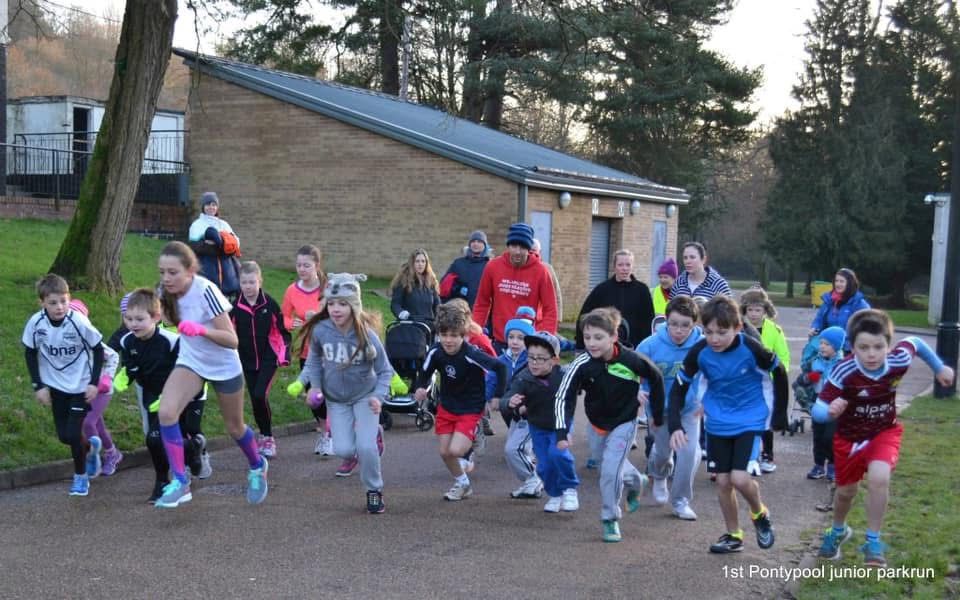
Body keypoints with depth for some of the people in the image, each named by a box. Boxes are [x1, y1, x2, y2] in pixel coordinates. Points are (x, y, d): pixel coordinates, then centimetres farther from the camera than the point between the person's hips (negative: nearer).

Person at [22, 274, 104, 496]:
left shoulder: (79, 322, -25)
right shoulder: (35, 323, -17)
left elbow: (98, 350, -11)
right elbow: (30, 353, 0)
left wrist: (94, 383, -12)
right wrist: (38, 386, -3)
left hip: (81, 386, -3)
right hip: (56, 386, 3)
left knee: (73, 433, -8)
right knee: (63, 435, 7)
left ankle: (81, 476, 16)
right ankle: (90, 447, 40)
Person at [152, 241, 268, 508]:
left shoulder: (205, 291, -30)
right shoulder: (167, 291, -14)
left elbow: (232, 340, -31)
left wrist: (202, 330, -44)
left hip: (224, 366, -4)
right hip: (190, 361, 4)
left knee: (234, 427, 15)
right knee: (166, 412, -22)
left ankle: (257, 467, 46)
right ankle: (180, 482, -12)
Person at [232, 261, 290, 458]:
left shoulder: (269, 304, -8)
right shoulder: (236, 307, -4)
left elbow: (283, 329, 0)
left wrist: (284, 355, -5)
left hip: (268, 359, -3)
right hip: (247, 361, 3)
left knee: (260, 395, -16)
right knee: (255, 399, 7)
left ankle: (268, 438, -2)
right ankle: (264, 436, 23)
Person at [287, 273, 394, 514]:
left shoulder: (366, 334, -22)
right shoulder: (320, 330, -18)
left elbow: (385, 370, -10)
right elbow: (314, 361, 1)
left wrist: (378, 396, -23)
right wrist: (303, 381, -14)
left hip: (364, 396, -2)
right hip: (336, 399, 2)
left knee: (365, 446, -17)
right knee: (343, 450, -9)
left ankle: (374, 491, 10)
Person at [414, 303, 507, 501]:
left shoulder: (472, 355, -27)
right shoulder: (435, 351, -14)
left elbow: (500, 367, -19)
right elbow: (425, 371, 3)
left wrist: (498, 395, -14)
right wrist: (420, 388, -16)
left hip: (470, 410, -5)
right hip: (446, 407, 5)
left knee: (455, 450, -20)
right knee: (444, 452, 6)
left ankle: (466, 455, 16)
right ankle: (462, 484, 30)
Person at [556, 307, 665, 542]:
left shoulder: (631, 360, -27)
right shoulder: (581, 365, -26)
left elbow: (656, 379, -7)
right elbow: (562, 397, -22)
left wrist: (658, 414, 2)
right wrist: (562, 432, -32)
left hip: (624, 422, -3)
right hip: (597, 423, 3)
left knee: (610, 469, -15)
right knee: (609, 466, 21)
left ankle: (610, 520, 4)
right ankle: (637, 482, 54)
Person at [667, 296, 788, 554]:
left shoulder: (751, 349, -23)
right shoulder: (699, 352, -16)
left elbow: (779, 374, -6)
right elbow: (679, 388, -7)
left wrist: (779, 416, 2)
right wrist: (675, 426, -19)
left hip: (751, 419, -3)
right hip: (718, 423, 3)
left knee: (739, 478, -15)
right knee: (723, 481, 6)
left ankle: (760, 513, 17)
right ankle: (733, 535, 26)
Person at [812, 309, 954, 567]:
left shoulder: (899, 360, -25)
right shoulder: (844, 372, -35)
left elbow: (915, 342, -1)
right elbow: (817, 410, -32)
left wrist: (940, 368, 11)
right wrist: (830, 411, -54)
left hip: (885, 432, 1)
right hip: (849, 437, 0)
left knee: (879, 478, -26)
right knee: (846, 490, 17)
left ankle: (873, 541, -3)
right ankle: (838, 531, 51)